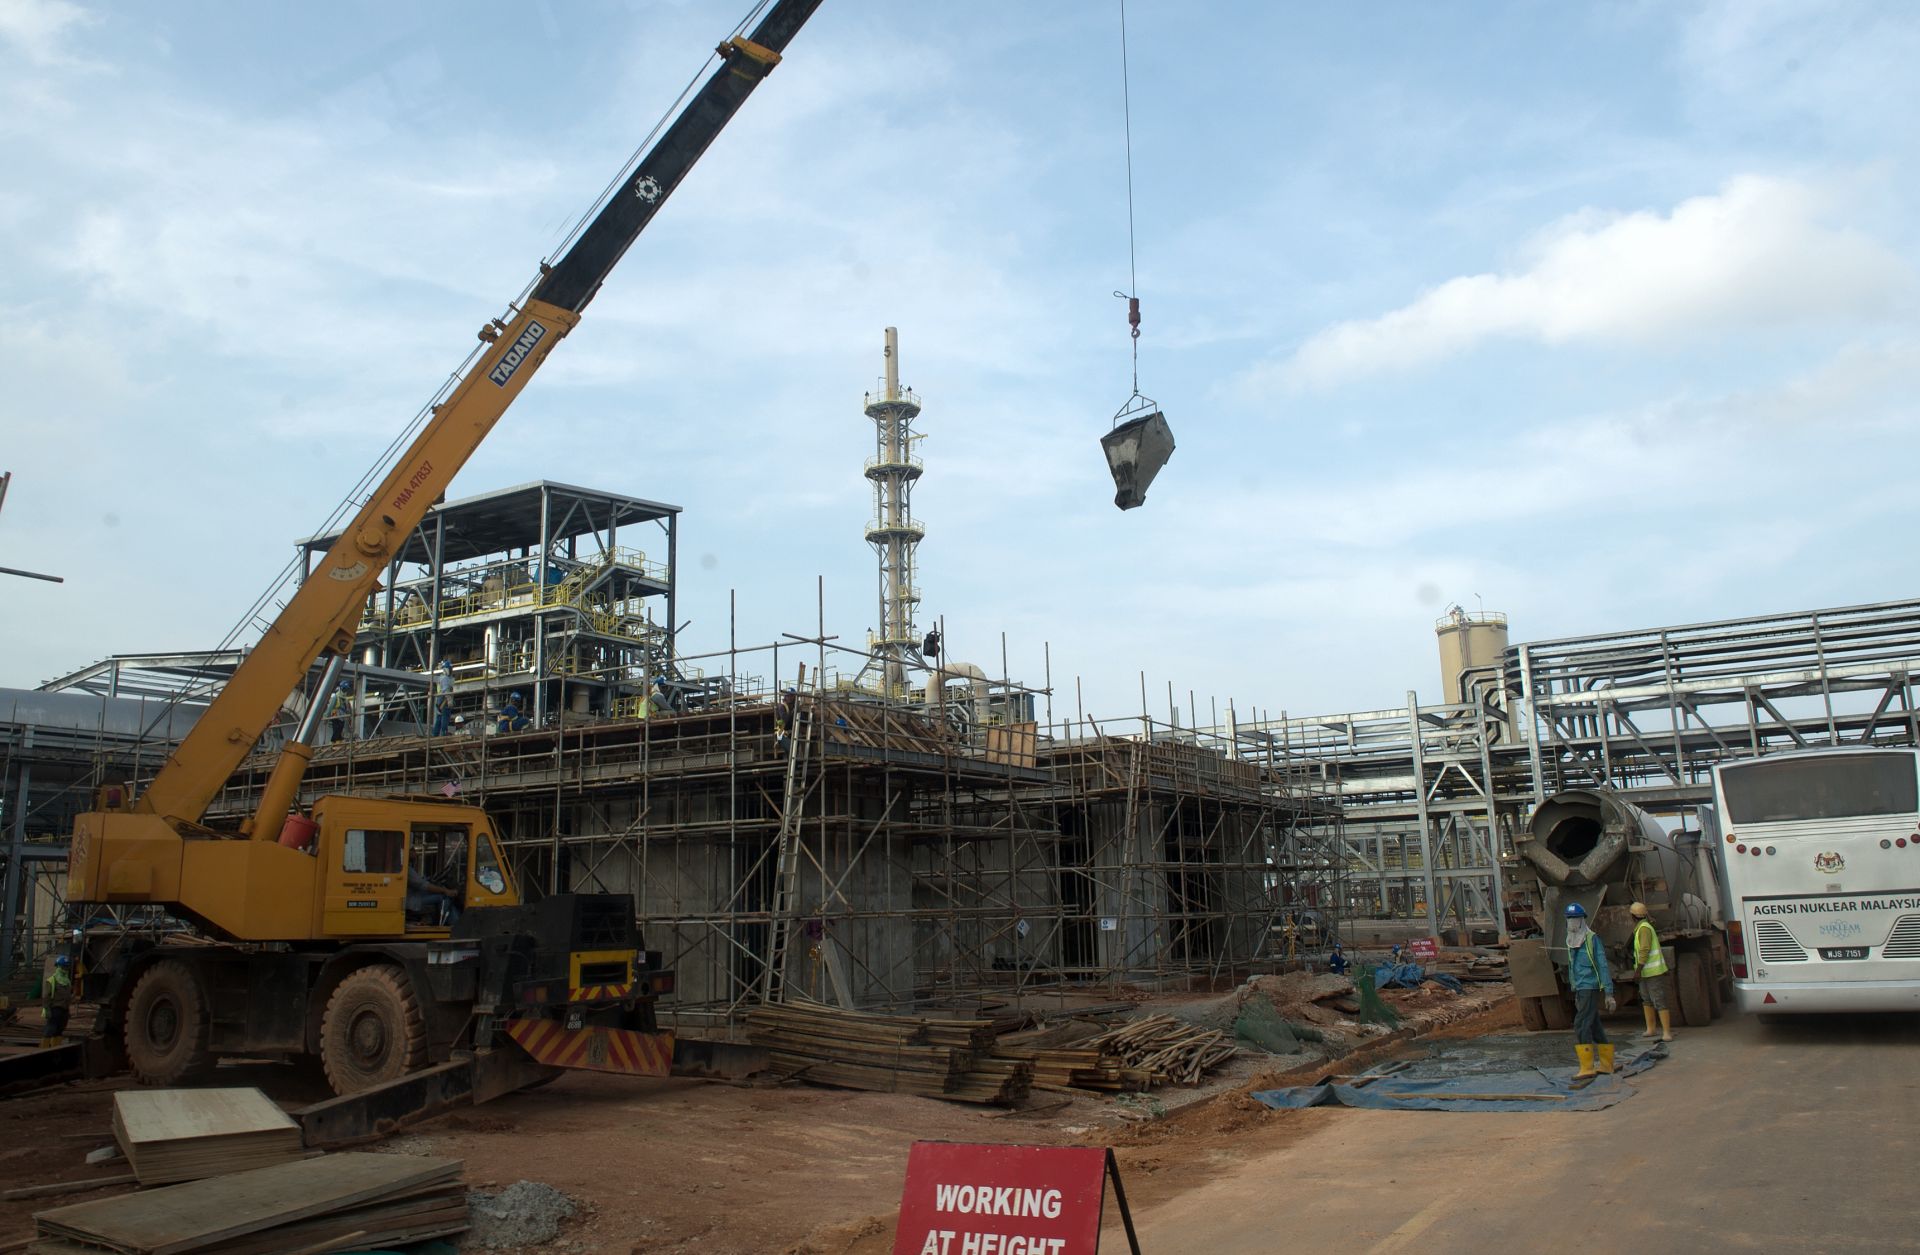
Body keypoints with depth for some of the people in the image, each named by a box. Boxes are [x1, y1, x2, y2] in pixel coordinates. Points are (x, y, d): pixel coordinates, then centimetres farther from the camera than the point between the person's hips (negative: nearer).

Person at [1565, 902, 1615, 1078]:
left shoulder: (1592, 939, -11)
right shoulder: (1572, 942, 11)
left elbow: (1603, 966, -12)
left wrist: (1609, 993, -14)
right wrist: (1575, 993, 20)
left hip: (1591, 988, -8)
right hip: (1580, 990, 8)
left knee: (1581, 1026, -12)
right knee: (1595, 1026, 14)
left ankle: (1587, 1068, -10)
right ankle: (1606, 1064, 24)